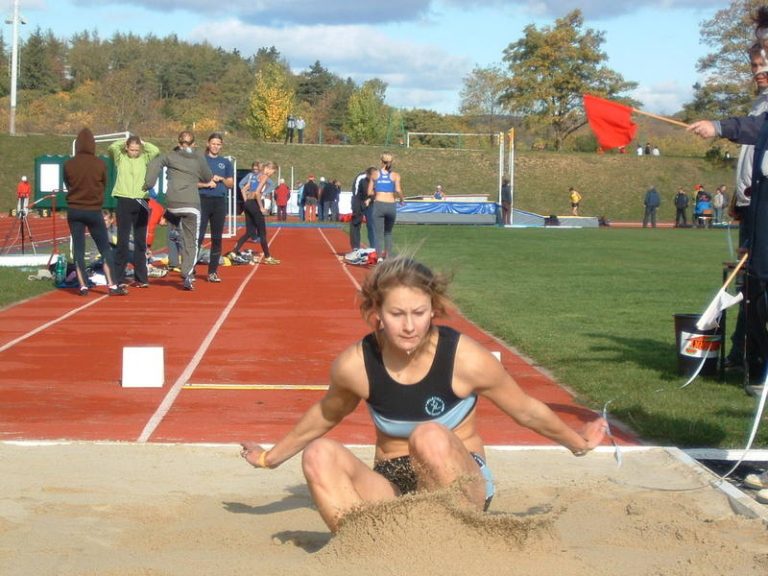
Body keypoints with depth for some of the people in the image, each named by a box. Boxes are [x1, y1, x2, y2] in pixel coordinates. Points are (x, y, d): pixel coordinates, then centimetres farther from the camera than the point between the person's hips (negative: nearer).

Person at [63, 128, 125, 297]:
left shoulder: (69, 165, -6)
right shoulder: (100, 164, -9)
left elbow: (68, 185, 7)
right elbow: (104, 186, 5)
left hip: (74, 210, 1)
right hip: (94, 211, -1)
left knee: (78, 248, 8)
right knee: (105, 248, 4)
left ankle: (83, 286, 5)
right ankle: (112, 286, 0)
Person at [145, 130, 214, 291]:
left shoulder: (170, 156, 11)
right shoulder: (199, 158, 11)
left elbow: (154, 164, -5)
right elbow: (208, 178, 21)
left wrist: (149, 184, -3)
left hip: (172, 203, 1)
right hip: (192, 204, 0)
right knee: (190, 242, 1)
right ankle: (187, 275, -10)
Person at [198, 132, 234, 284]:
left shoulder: (225, 162, 12)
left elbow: (231, 184, 12)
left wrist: (221, 179, -6)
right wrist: (205, 184, -15)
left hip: (220, 202, 3)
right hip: (203, 200, -3)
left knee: (217, 238, 5)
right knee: (198, 236, -8)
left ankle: (213, 272, 11)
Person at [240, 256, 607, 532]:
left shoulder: (464, 358, -18)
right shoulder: (354, 365, -11)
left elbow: (527, 410, 1)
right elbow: (325, 416, 13)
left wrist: (577, 442, 13)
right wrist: (271, 458, 24)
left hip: (462, 486, -2)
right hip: (392, 488, 3)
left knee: (431, 437, -35)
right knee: (320, 455, -23)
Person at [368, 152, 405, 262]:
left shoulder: (375, 174, 6)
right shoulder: (395, 175, 3)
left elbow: (369, 192, 6)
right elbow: (398, 191, -10)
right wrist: (402, 198, 10)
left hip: (378, 205, -1)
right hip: (391, 206, 1)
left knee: (378, 233, 0)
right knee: (388, 232, 19)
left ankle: (380, 256, -14)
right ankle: (388, 256, 18)